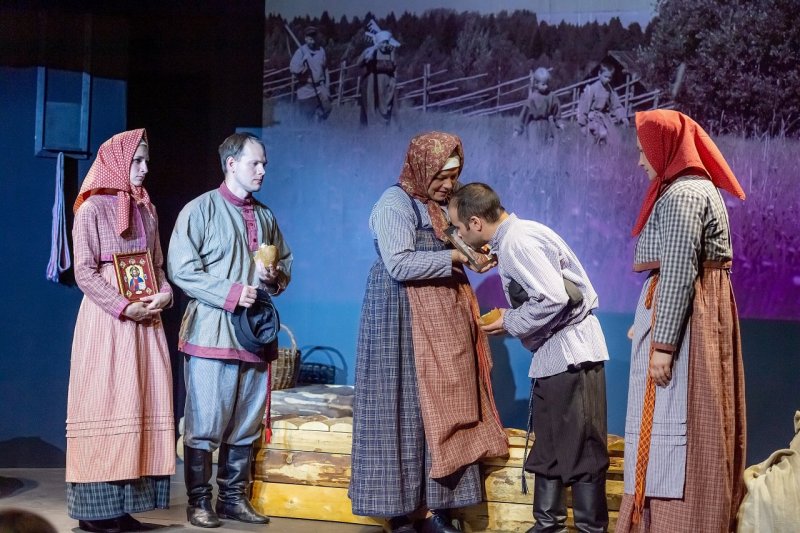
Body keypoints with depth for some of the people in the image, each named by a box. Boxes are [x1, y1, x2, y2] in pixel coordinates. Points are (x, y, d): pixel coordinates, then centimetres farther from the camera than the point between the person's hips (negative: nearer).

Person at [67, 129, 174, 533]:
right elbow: (84, 272, -9)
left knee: (142, 403, 2)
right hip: (107, 318, -6)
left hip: (146, 319, 6)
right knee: (106, 405, -6)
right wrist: (123, 307, -18)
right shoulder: (93, 209, -4)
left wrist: (165, 293, -5)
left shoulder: (147, 210, 15)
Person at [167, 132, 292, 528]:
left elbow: (286, 266, 24)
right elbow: (181, 269, -10)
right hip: (211, 330, -6)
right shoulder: (201, 209, -2)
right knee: (205, 424, -3)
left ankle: (233, 498, 18)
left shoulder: (265, 217, 16)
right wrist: (230, 293, -16)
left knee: (246, 425, 9)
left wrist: (275, 278, 1)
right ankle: (199, 502, 6)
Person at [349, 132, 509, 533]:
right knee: (406, 414, -5)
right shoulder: (394, 204, -9)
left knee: (445, 413, 4)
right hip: (405, 321, -8)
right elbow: (399, 265, -21)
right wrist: (453, 257, -18)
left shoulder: (441, 207, 16)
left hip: (443, 324, 8)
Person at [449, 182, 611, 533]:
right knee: (548, 447, 16)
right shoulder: (514, 237, 10)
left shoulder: (517, 242, -19)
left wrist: (510, 323, -15)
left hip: (570, 353, -11)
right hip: (554, 354, 11)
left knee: (581, 448, -4)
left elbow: (553, 299, -28)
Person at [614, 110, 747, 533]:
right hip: (700, 311, 10)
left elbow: (680, 273, -21)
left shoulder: (681, 194, -15)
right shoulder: (698, 187, 16)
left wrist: (663, 343, -22)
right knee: (690, 424, 14)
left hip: (683, 316, -10)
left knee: (672, 423, -6)